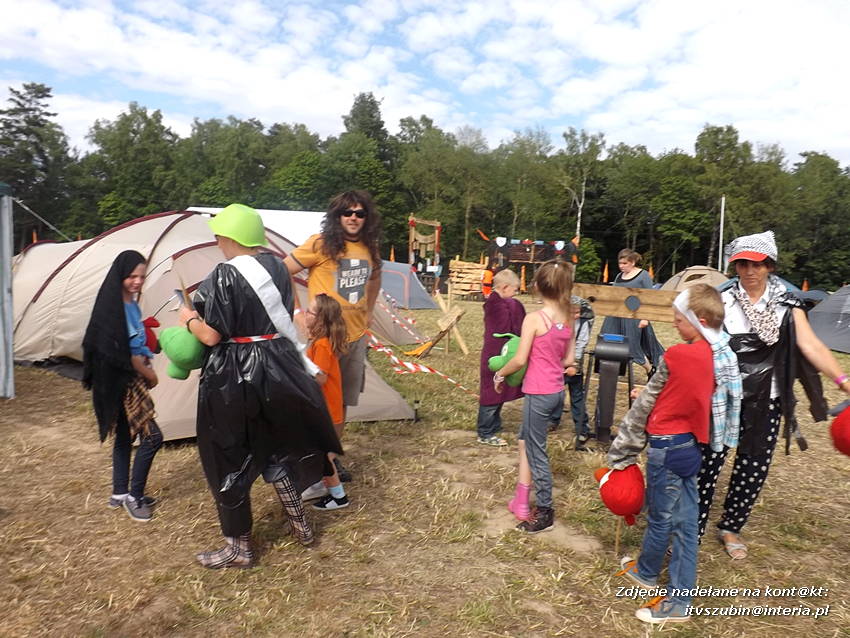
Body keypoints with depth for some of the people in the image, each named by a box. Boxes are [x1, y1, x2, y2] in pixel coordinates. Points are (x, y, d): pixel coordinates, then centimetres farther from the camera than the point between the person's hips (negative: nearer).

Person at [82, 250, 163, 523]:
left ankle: (120, 494, 30)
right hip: (120, 382, -9)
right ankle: (133, 497, 8)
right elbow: (120, 352, -19)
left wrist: (144, 365, 0)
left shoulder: (131, 304, 8)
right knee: (152, 436, -7)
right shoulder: (112, 306, -18)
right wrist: (149, 373, -8)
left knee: (124, 435, 16)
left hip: (131, 380, 9)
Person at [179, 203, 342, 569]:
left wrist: (188, 319, 3)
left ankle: (238, 548, 24)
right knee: (277, 448, 23)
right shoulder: (276, 267, 4)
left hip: (233, 377, -7)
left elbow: (211, 336, -19)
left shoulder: (224, 276, -17)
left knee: (229, 462, 10)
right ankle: (300, 525, 35)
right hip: (278, 369, 7)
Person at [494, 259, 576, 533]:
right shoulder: (568, 319, 4)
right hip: (558, 392, 7)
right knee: (525, 439, 23)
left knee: (536, 451, 7)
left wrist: (499, 374, 1)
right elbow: (569, 360, 9)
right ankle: (521, 501, 29)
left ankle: (544, 513, 20)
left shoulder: (534, 319, -16)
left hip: (538, 394, -7)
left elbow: (520, 359, -15)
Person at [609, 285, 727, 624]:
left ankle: (646, 571, 36)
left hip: (666, 446, -7)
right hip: (690, 446, 7)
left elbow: (644, 407, -11)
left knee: (660, 517, 13)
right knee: (684, 521, 13)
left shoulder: (676, 356, -20)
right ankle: (680, 598, 25)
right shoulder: (712, 357, 1)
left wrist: (620, 452, -3)